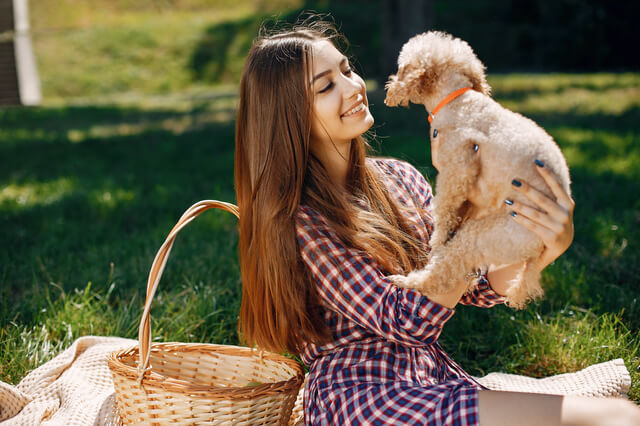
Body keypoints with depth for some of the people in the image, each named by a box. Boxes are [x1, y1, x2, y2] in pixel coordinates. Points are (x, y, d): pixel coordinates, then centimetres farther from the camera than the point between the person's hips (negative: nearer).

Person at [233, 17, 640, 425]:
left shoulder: (399, 178, 9)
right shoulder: (297, 219, -11)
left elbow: (478, 288, 4)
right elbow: (404, 324, -15)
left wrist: (545, 248, -16)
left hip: (437, 379, 7)